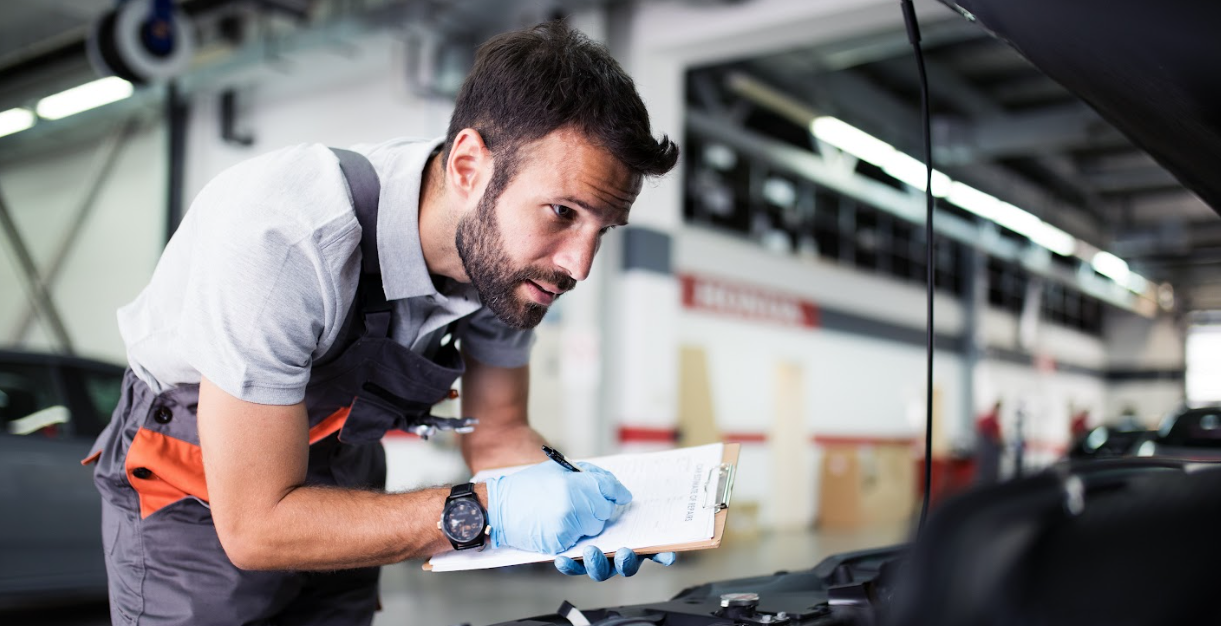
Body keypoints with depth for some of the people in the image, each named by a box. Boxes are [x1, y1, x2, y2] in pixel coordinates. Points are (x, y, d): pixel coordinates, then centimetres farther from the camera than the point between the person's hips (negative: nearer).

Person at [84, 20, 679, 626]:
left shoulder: (510, 254, -18)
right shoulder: (282, 235, -37)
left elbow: (496, 432, -4)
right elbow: (255, 526, -32)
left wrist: (565, 495, -24)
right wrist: (486, 510, -37)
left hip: (334, 478, 5)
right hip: (197, 503, -4)